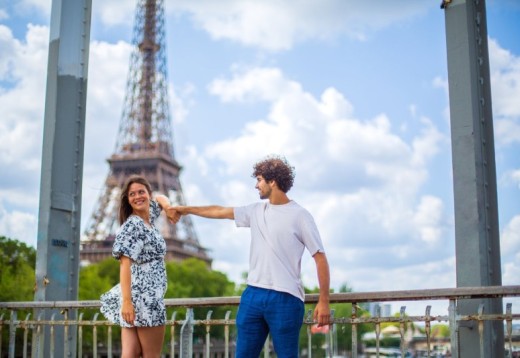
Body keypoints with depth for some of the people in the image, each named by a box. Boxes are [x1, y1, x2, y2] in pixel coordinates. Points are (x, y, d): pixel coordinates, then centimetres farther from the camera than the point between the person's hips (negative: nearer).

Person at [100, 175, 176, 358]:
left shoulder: (149, 217, 13)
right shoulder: (132, 225, -11)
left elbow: (160, 198, 33)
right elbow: (125, 263, -19)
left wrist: (168, 206, 8)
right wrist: (126, 301, -26)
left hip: (148, 295, 8)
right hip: (142, 296, -8)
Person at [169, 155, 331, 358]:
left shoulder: (300, 216, -5)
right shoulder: (256, 211, 12)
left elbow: (320, 258, -6)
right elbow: (220, 211, 25)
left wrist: (323, 302, -11)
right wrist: (186, 210, 34)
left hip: (286, 298, -6)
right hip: (253, 295, 6)